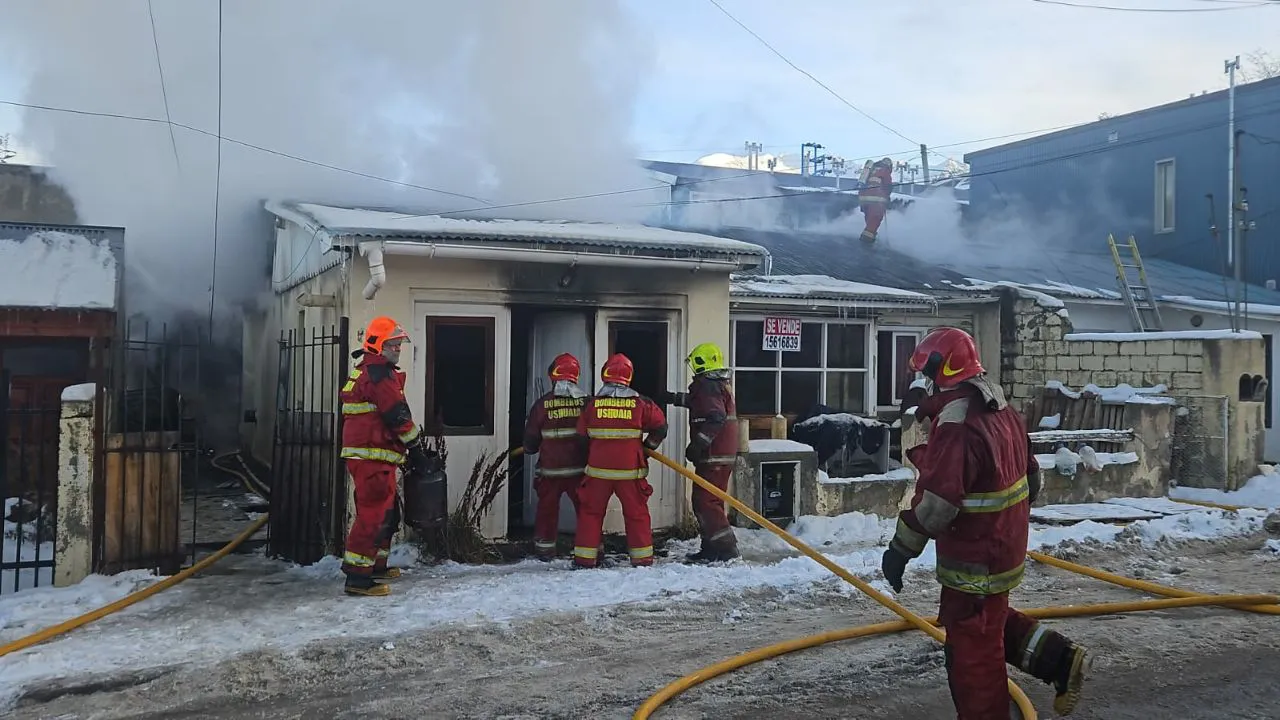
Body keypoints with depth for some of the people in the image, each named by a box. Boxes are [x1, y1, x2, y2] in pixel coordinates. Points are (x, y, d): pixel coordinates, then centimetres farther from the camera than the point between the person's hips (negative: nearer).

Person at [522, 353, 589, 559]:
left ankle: (545, 548, 21)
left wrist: (529, 449, 22)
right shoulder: (587, 401, -5)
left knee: (547, 508, 14)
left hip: (550, 470, 0)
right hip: (580, 468, 0)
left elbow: (531, 439, 0)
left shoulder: (542, 404, -7)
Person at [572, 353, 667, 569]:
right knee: (637, 512, 11)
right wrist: (647, 447, 18)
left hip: (598, 470, 0)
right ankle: (642, 557, 14)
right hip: (630, 470, 0)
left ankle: (585, 557, 11)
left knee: (590, 512, 11)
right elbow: (660, 426, 4)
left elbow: (582, 437, 5)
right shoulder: (640, 403, -3)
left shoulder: (592, 404, -1)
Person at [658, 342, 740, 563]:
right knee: (711, 501, 15)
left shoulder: (707, 385, -15)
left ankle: (724, 546, -8)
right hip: (724, 453, 10)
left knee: (704, 501, -8)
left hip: (713, 456, -10)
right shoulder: (720, 384, 18)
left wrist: (697, 445, -24)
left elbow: (714, 419, -26)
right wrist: (675, 398, 41)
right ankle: (713, 548, 20)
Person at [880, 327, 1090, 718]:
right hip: (1004, 546, 10)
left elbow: (935, 504, -28)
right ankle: (1059, 659, 23)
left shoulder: (956, 426, -25)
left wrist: (900, 549, -18)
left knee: (972, 646, 3)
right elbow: (1031, 477, 16)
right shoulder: (1003, 411, 6)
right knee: (989, 623, 27)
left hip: (973, 558, -10)